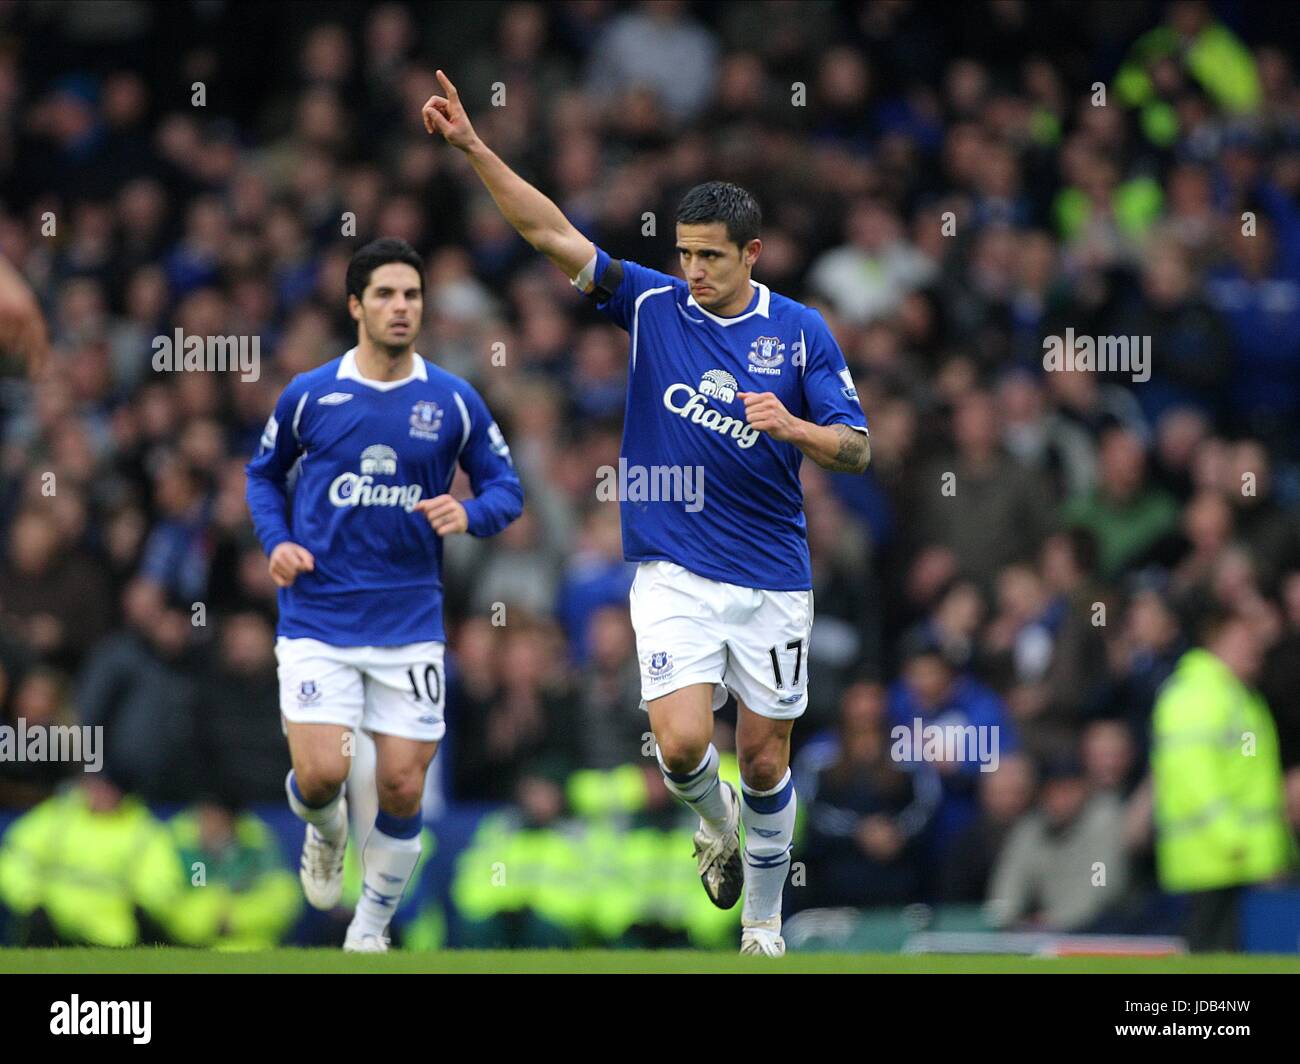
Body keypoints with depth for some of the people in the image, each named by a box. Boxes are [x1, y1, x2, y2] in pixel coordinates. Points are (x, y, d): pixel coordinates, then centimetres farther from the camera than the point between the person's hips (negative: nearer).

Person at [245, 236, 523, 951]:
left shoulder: (454, 403, 1)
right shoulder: (308, 395, 1)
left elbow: (506, 489, 8)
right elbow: (264, 473, 16)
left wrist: (470, 514, -14)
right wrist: (277, 543, -1)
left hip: (410, 620, 1)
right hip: (317, 618, -1)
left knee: (402, 786, -1)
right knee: (320, 774, -15)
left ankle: (371, 927, 21)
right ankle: (326, 834, 24)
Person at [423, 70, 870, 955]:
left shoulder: (801, 332, -2)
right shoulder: (652, 304, 0)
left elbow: (857, 449, -2)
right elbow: (552, 232, -6)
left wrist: (793, 426, -22)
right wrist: (472, 147, -14)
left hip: (773, 576, 0)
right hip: (675, 573, 0)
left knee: (766, 759, 5)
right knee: (682, 740, -17)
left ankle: (763, 925, 23)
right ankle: (714, 819, 19)